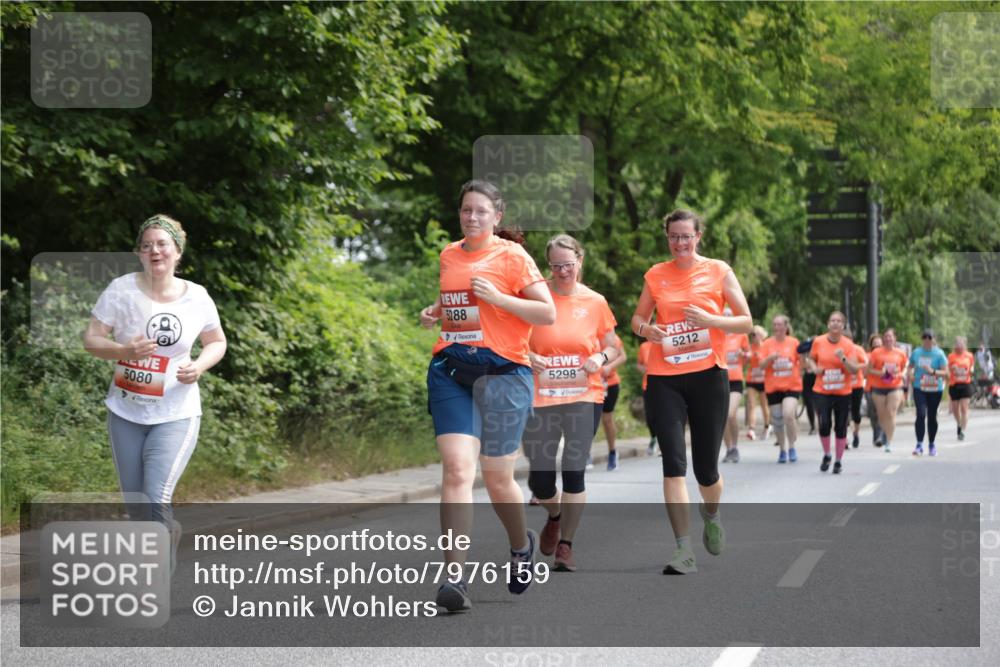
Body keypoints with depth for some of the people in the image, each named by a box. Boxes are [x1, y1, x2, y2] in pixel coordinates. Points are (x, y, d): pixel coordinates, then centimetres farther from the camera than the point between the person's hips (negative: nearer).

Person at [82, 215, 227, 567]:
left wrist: (200, 366, -10)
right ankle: (169, 532, 43)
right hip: (126, 413, 2)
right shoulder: (121, 289, -8)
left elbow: (217, 342, 11)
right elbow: (91, 339, -5)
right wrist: (125, 350, -25)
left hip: (176, 415, -2)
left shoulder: (197, 297, -4)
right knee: (136, 506, 11)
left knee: (157, 501, -18)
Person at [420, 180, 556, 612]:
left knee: (497, 477, 5)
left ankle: (522, 545, 37)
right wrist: (434, 313, 12)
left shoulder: (512, 256, -2)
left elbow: (548, 314, -5)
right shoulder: (448, 255, 14)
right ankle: (455, 575, -19)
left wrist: (497, 297, -15)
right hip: (450, 371, 4)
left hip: (502, 372, -3)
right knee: (456, 467, -14)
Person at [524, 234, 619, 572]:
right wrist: (525, 356, -14)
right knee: (539, 478, 2)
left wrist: (601, 358, -8)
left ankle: (566, 545, 8)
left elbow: (613, 347, 14)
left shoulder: (595, 302, 4)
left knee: (574, 472, -6)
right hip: (539, 398, 0)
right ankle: (554, 516, 37)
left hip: (583, 396, 0)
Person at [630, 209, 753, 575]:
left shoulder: (718, 271, 2)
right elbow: (638, 318, 16)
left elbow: (746, 322, 2)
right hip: (665, 377, 1)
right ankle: (684, 551, -11)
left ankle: (711, 515, 39)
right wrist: (646, 330, -7)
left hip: (708, 375, -1)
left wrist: (711, 320, -16)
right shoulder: (656, 275, 7)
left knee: (705, 468, 5)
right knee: (673, 463, -11)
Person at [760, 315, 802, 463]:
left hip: (792, 385, -2)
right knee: (777, 420, 4)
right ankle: (782, 450, 20)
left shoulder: (793, 342, 2)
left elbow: (801, 362, 8)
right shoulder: (768, 343, 3)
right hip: (773, 386, 2)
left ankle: (792, 447, -5)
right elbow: (761, 364, -1)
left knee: (788, 414, -21)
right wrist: (770, 358, -20)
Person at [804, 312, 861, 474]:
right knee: (824, 424, -13)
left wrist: (843, 358, -23)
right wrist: (814, 368, -6)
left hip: (843, 393, 0)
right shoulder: (818, 342, -1)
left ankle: (839, 461, 19)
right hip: (822, 392, 0)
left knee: (841, 428, 4)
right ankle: (826, 456, 12)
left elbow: (855, 370, -7)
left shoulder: (848, 345, -3)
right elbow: (810, 359, 15)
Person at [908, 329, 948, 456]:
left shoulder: (939, 354, -4)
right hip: (919, 388, 0)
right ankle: (919, 445, -18)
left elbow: (945, 372, -8)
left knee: (932, 416, 9)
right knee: (921, 414, -16)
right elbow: (911, 366, 20)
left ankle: (931, 444, 26)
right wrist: (910, 374, -2)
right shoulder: (916, 352, 4)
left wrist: (933, 371, -24)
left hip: (935, 390, 0)